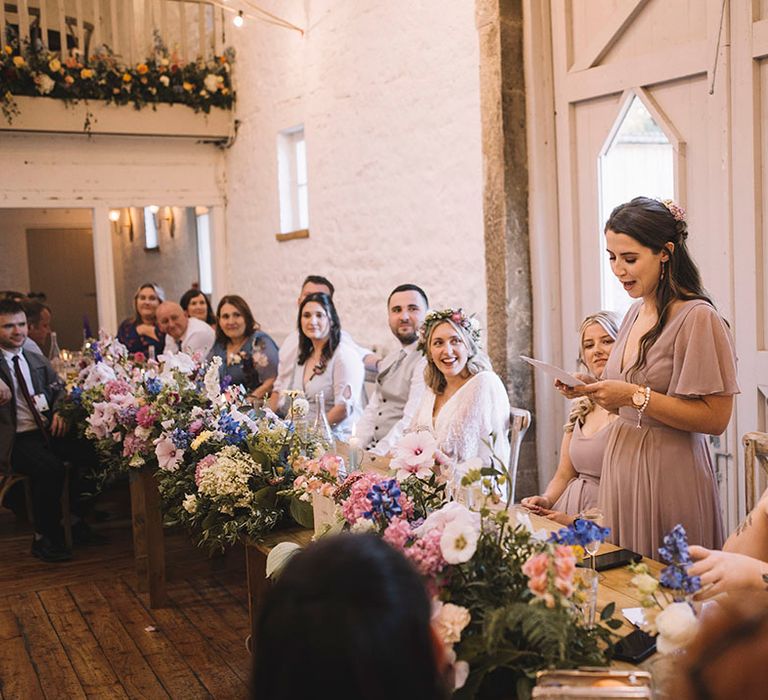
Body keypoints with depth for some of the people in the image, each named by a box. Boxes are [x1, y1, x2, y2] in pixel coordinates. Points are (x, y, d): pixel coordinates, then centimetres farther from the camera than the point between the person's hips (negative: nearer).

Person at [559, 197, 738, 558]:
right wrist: (591, 390, 0)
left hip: (668, 472, -7)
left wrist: (635, 396, -21)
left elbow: (715, 418, -18)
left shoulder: (697, 318, -14)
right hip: (620, 461, 7)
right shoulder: (635, 312, 10)